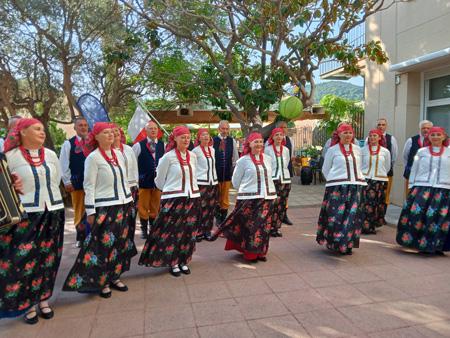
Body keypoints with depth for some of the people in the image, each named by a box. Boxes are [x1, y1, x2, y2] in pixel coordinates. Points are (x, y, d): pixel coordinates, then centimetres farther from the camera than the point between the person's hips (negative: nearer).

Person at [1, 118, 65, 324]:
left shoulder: (50, 155, 7)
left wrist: (45, 196, 11)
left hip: (53, 212, 4)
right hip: (26, 215, -4)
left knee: (47, 258, 11)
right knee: (24, 259, 0)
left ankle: (43, 299, 26)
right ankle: (27, 304, 17)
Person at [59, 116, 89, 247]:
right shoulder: (68, 144, 0)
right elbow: (63, 164, -2)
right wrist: (67, 182, -6)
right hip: (77, 182, -1)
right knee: (79, 210, 10)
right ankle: (81, 237, 23)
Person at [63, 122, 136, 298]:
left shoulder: (119, 154, 9)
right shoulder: (93, 157, -9)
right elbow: (89, 186, -9)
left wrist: (130, 201, 15)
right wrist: (90, 212, -11)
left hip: (124, 205, 6)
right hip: (105, 208, -6)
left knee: (120, 243, 11)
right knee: (103, 246, 1)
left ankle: (114, 276, 26)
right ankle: (101, 282, 16)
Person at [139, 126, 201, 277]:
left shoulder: (193, 156, 6)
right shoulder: (168, 157, -9)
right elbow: (159, 180, 1)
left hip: (192, 198, 5)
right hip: (173, 199, -5)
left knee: (188, 232, 10)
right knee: (172, 232, 3)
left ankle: (183, 261, 24)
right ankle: (173, 263, 18)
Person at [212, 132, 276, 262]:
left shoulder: (267, 159, 9)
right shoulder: (243, 161, -5)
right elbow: (235, 181, 2)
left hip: (267, 197, 5)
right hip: (249, 198, -4)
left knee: (264, 226, 8)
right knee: (249, 226, 0)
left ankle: (261, 252, 23)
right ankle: (250, 253, 13)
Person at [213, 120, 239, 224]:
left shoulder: (232, 141, 2)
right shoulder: (213, 140, -6)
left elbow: (235, 157, 8)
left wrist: (234, 168, 5)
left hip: (227, 172, 2)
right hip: (216, 171, -2)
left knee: (225, 195, 9)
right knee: (216, 195, 8)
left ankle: (224, 216, 19)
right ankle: (217, 216, 22)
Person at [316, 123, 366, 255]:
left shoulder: (357, 149, 12)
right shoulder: (332, 150, 2)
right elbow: (325, 169, 8)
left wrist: (357, 180, 12)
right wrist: (334, 182, 4)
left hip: (355, 187, 4)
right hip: (337, 187, -4)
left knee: (352, 215, 2)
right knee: (337, 215, -5)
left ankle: (347, 244, 14)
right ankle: (335, 243, 11)